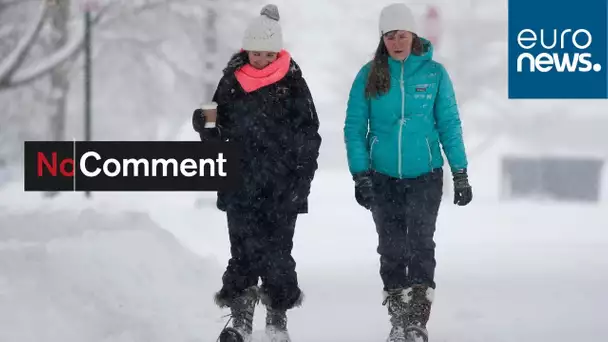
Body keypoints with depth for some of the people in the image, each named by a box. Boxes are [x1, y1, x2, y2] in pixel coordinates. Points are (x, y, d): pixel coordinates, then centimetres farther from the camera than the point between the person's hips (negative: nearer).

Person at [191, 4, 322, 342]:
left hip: (282, 187, -1)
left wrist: (301, 182, -5)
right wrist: (207, 123, -10)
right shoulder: (232, 82, 5)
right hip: (242, 184, 2)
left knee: (278, 252, -1)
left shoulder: (292, 84, -1)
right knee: (244, 251, -4)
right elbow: (219, 133, 13)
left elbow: (309, 136, 1)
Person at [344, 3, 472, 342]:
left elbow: (449, 124, 2)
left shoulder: (434, 73, -2)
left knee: (420, 244, -13)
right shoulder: (369, 75, -1)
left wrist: (461, 174, 0)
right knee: (392, 249, 6)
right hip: (383, 177, 2)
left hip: (425, 175, -1)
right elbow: (354, 127, 1)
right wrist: (360, 175, -6)